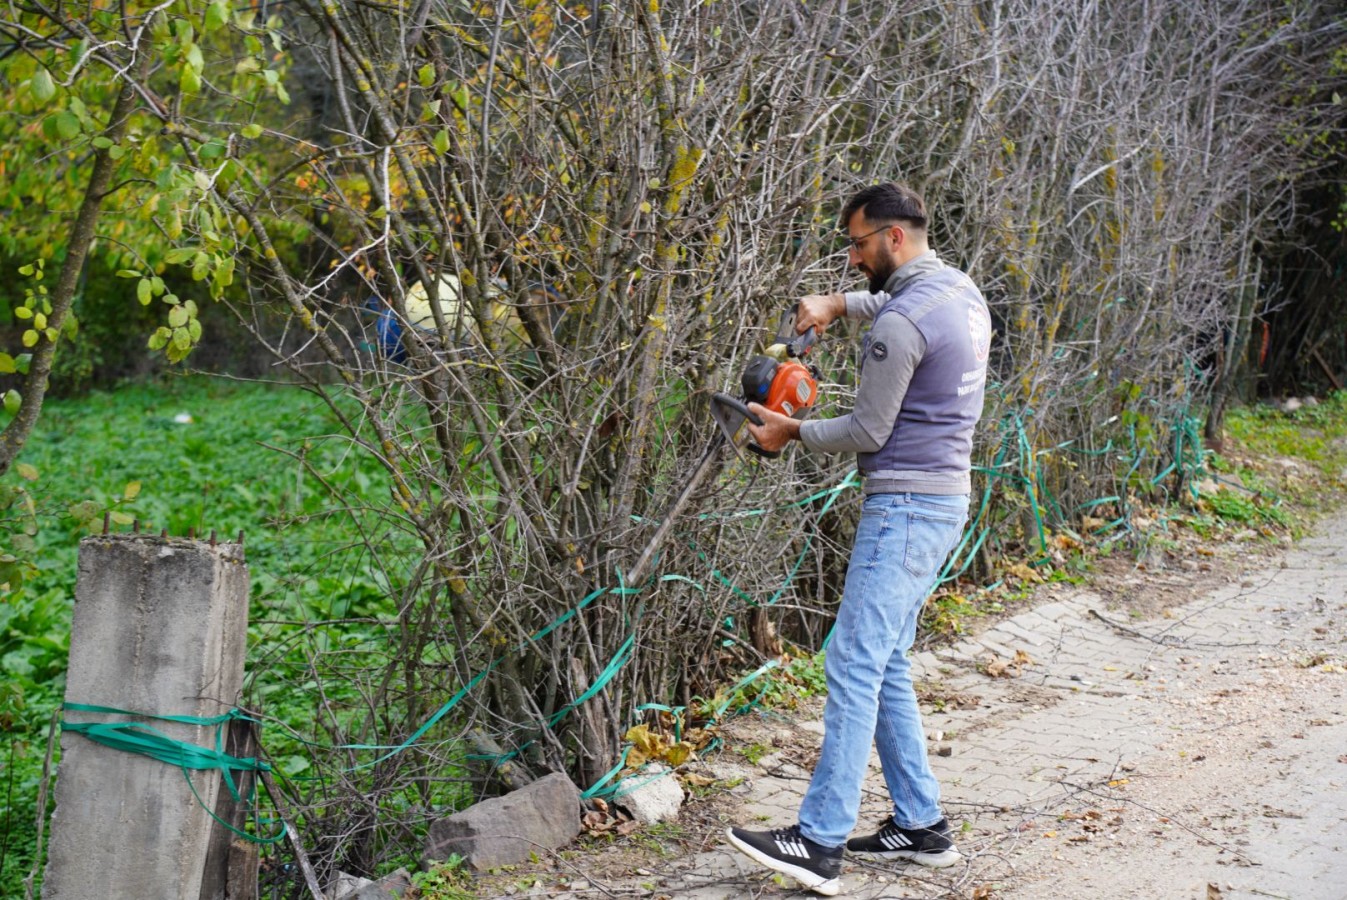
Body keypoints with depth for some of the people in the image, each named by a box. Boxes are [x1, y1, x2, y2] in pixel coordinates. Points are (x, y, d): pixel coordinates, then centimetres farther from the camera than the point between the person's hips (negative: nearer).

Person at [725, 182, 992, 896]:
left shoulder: (900, 325, -18)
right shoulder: (961, 289, 12)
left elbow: (868, 432, -12)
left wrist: (791, 432, 3)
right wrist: (839, 305, 21)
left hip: (906, 507, -10)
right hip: (944, 497, 10)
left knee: (854, 666, -11)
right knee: (884, 667, 13)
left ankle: (821, 842, -11)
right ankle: (920, 825, 17)